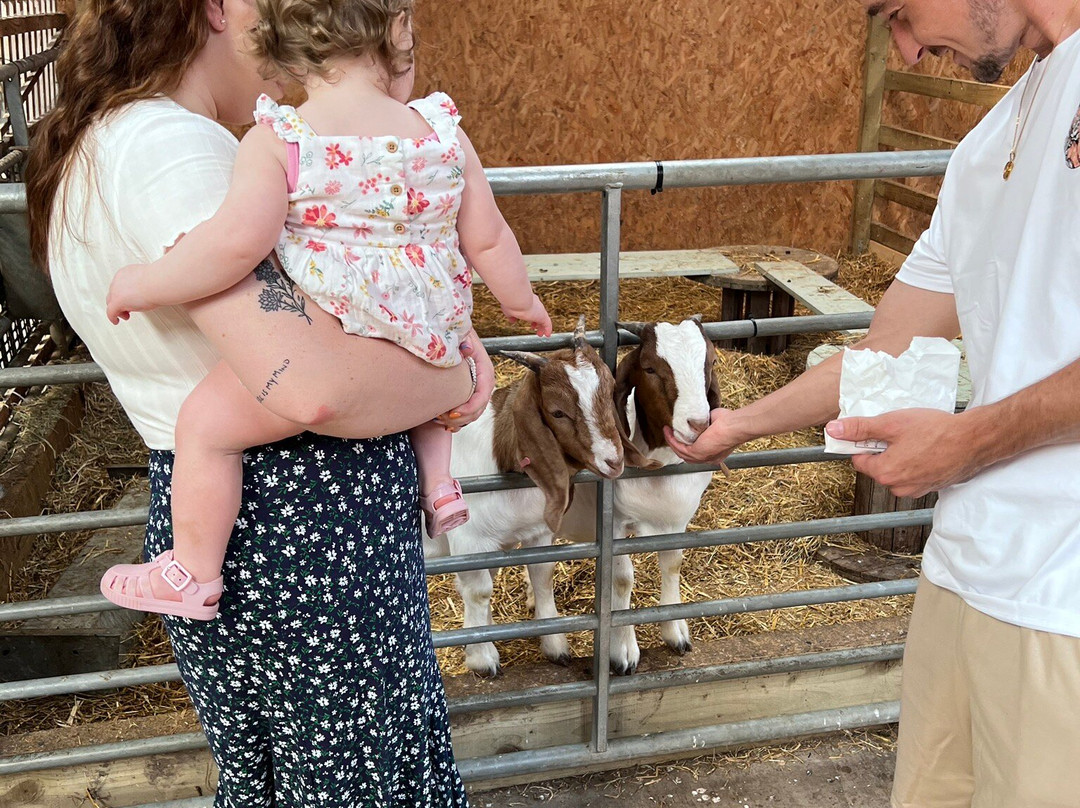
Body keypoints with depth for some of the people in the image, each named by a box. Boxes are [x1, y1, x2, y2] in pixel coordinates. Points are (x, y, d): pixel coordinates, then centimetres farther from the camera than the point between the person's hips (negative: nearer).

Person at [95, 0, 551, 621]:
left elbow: (239, 240, -25)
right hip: (434, 348, 6)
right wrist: (521, 300, 25)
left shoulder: (277, 141, -12)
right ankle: (439, 483, 34)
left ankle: (194, 578, 17)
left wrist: (144, 286, -11)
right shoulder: (443, 133, 0)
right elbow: (487, 240, 7)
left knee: (205, 421, 8)